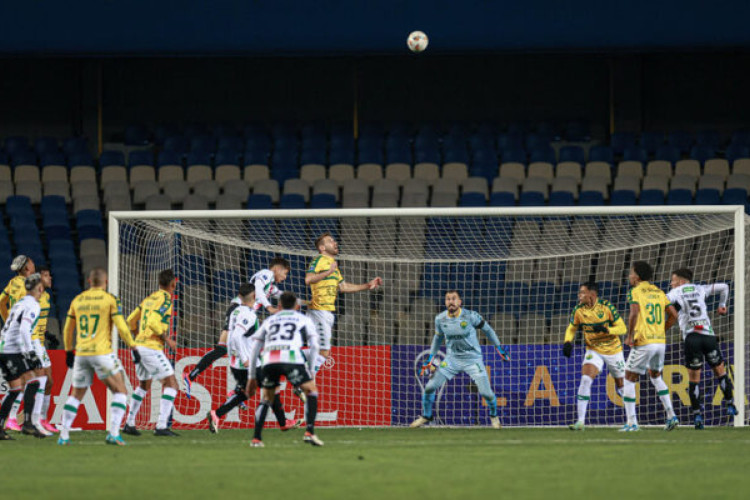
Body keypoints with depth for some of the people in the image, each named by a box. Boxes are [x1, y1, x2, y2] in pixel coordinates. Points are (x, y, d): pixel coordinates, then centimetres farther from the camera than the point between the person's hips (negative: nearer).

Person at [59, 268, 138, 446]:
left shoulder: (77, 300, 10)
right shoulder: (110, 299, -3)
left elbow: (68, 329, 16)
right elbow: (121, 327, -8)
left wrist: (68, 351, 28)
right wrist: (133, 347, 2)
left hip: (81, 354, 4)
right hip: (102, 351, -4)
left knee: (76, 395, 17)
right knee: (120, 391, 4)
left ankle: (63, 436, 11)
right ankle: (113, 434, -11)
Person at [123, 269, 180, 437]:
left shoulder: (149, 298, 15)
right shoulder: (165, 299, -11)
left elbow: (131, 321, 19)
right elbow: (153, 322, -24)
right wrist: (167, 340, -14)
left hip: (139, 346, 9)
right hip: (152, 348, -9)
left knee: (144, 385, 25)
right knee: (171, 384, -6)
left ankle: (129, 423, 26)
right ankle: (161, 426, -15)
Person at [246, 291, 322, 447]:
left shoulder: (269, 320, 32)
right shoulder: (304, 319, 25)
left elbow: (254, 348, 28)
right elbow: (314, 345, 12)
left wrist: (252, 376, 31)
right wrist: (311, 370, 18)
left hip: (269, 359, 3)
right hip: (292, 357, -3)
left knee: (266, 398, 21)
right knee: (311, 391, 12)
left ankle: (256, 438, 11)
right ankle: (309, 432, -5)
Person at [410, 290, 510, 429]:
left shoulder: (470, 316, -17)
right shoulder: (440, 319, -6)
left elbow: (487, 329, -2)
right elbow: (438, 337, 14)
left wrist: (499, 349, 2)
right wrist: (430, 359, 12)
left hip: (473, 359, -3)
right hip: (452, 360, 3)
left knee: (485, 392, -12)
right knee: (430, 387, -5)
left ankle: (494, 416, 20)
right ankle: (426, 416, 20)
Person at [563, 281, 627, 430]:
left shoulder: (606, 307, -18)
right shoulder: (579, 310, -9)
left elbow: (622, 328, -15)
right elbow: (571, 328, 8)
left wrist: (605, 329, -32)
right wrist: (568, 342, -12)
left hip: (613, 350, -2)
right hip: (593, 350, 2)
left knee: (621, 386, 11)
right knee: (585, 380, -20)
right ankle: (580, 421, -21)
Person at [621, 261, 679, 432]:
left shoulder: (636, 292, -5)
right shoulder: (659, 292, 14)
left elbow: (634, 313, -22)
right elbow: (673, 315, 10)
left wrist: (630, 336, -12)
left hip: (643, 343, -7)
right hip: (660, 341, 7)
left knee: (629, 380, 4)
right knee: (656, 377, 26)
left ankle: (631, 422, -1)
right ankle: (671, 416, 15)